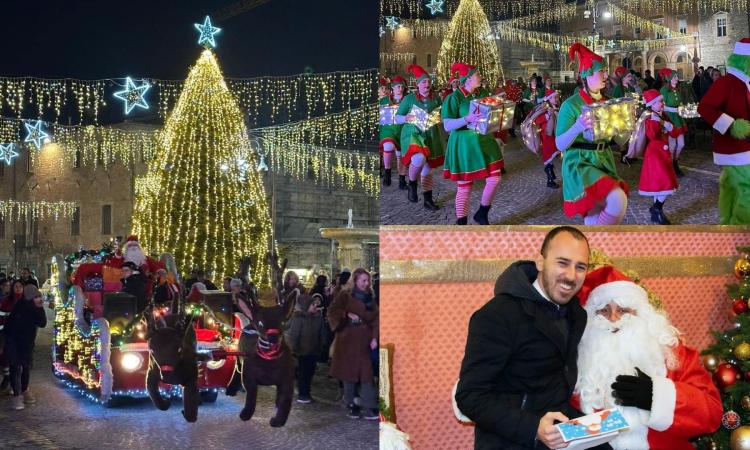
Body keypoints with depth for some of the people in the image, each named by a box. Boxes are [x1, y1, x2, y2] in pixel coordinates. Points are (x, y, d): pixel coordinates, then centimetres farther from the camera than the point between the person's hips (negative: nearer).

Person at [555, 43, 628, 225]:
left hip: (604, 162, 7)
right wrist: (577, 128, -31)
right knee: (618, 199, -28)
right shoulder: (571, 105, -11)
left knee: (595, 219, 8)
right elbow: (560, 145, -14)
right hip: (580, 163, -7)